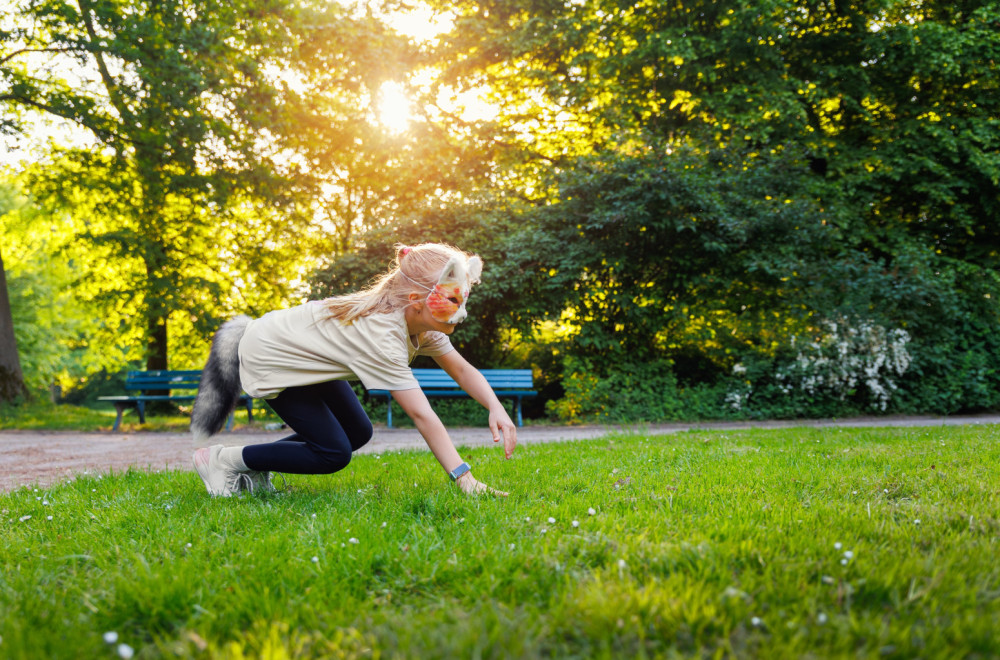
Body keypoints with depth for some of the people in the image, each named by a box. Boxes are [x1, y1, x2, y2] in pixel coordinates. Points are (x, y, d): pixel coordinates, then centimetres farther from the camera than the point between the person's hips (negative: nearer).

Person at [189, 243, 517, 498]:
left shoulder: (423, 321, -13)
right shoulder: (381, 334, -37)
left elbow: (462, 370, -6)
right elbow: (422, 415, -41)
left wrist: (496, 408, -24)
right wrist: (464, 479, -42)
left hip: (302, 352, 9)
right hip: (267, 356, -9)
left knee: (359, 433, 6)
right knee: (334, 453, -12)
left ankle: (254, 468, 14)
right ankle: (222, 459, -1)